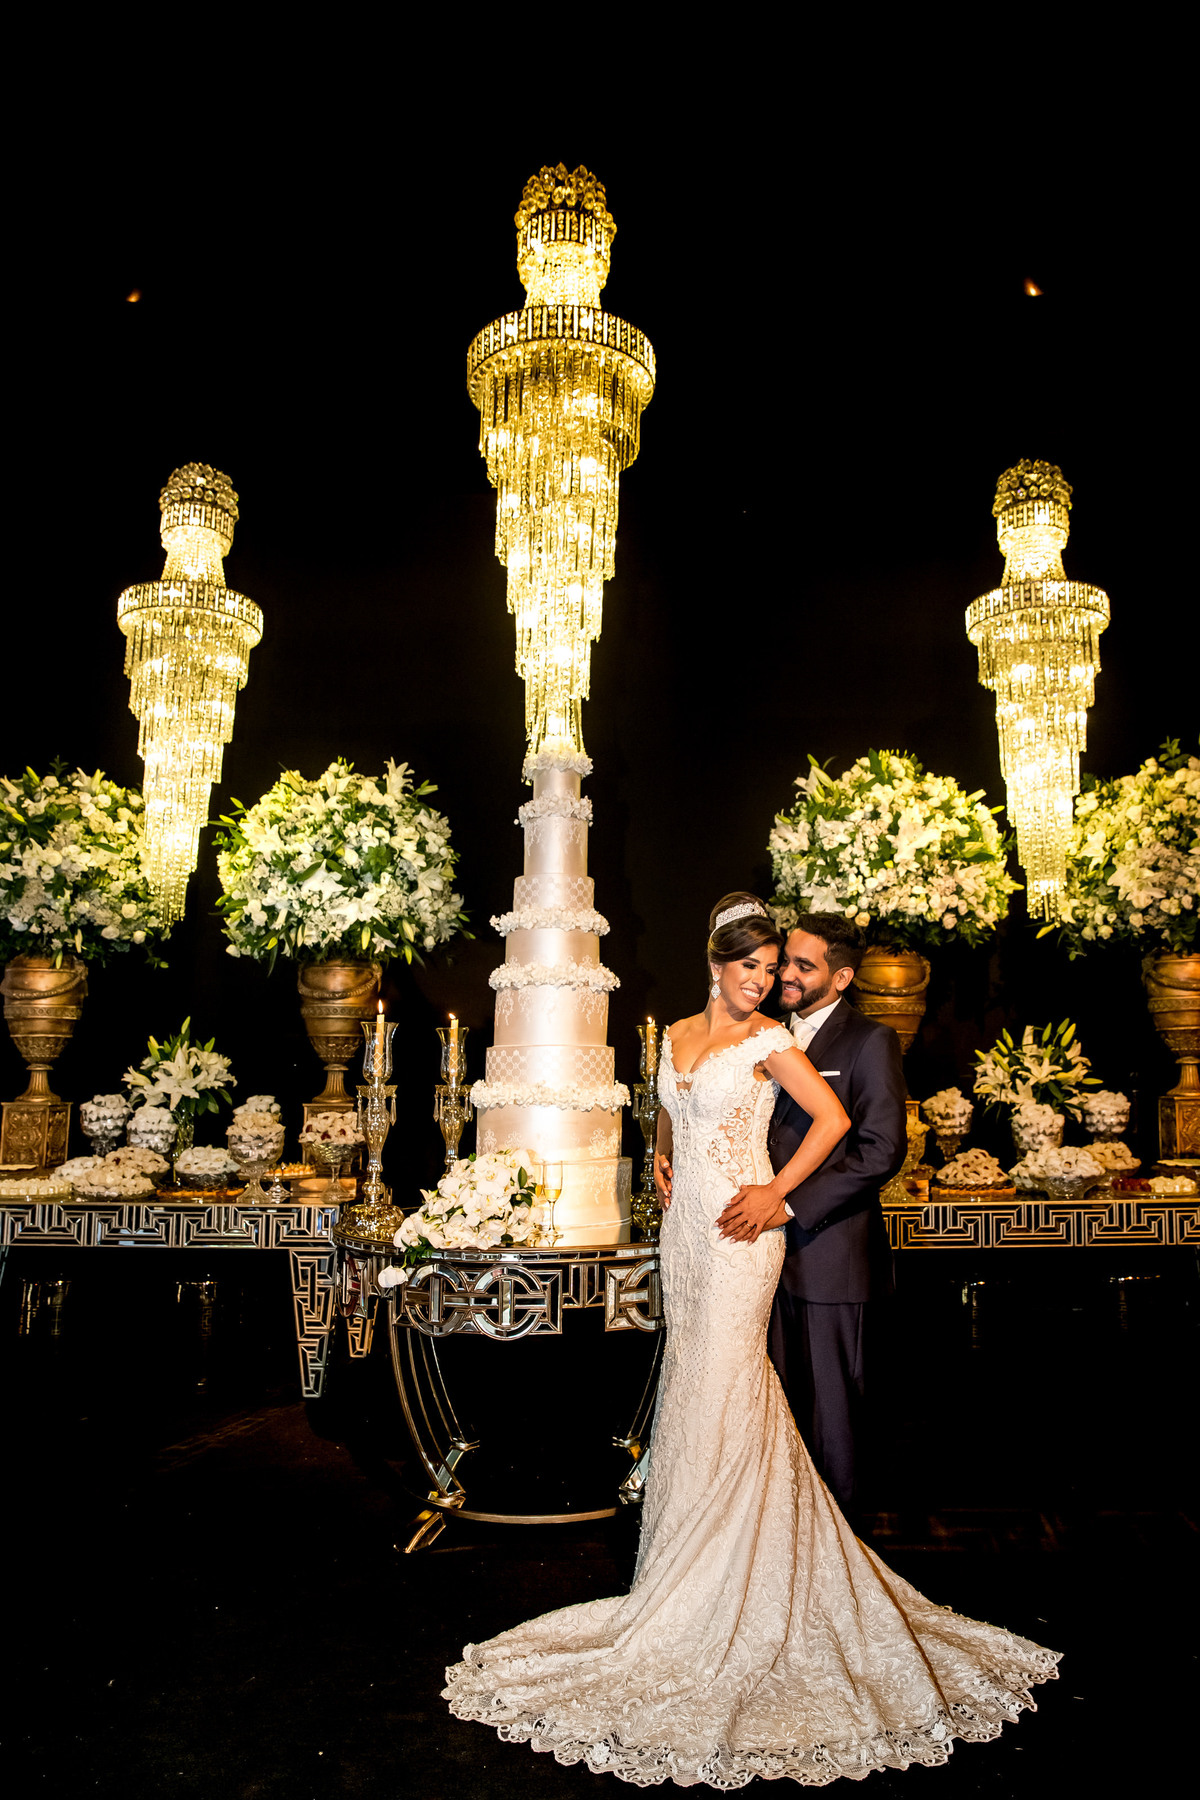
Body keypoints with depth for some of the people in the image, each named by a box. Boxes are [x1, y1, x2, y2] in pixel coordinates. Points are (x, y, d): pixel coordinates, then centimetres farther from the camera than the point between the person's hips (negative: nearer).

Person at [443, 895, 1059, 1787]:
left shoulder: (769, 1041, -8)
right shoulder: (678, 1035, 9)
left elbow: (833, 1117, -12)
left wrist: (778, 1190, -10)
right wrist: (665, 1160, 10)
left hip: (741, 1231, -6)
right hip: (686, 1224, 6)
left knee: (722, 1390, -2)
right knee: (691, 1377, 13)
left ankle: (713, 1591, 11)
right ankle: (690, 1562, 28)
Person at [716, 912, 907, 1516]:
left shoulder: (870, 1041, -9)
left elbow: (882, 1149, -17)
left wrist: (785, 1200, -22)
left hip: (829, 1252, -6)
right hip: (772, 1246, 6)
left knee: (830, 1405, 8)